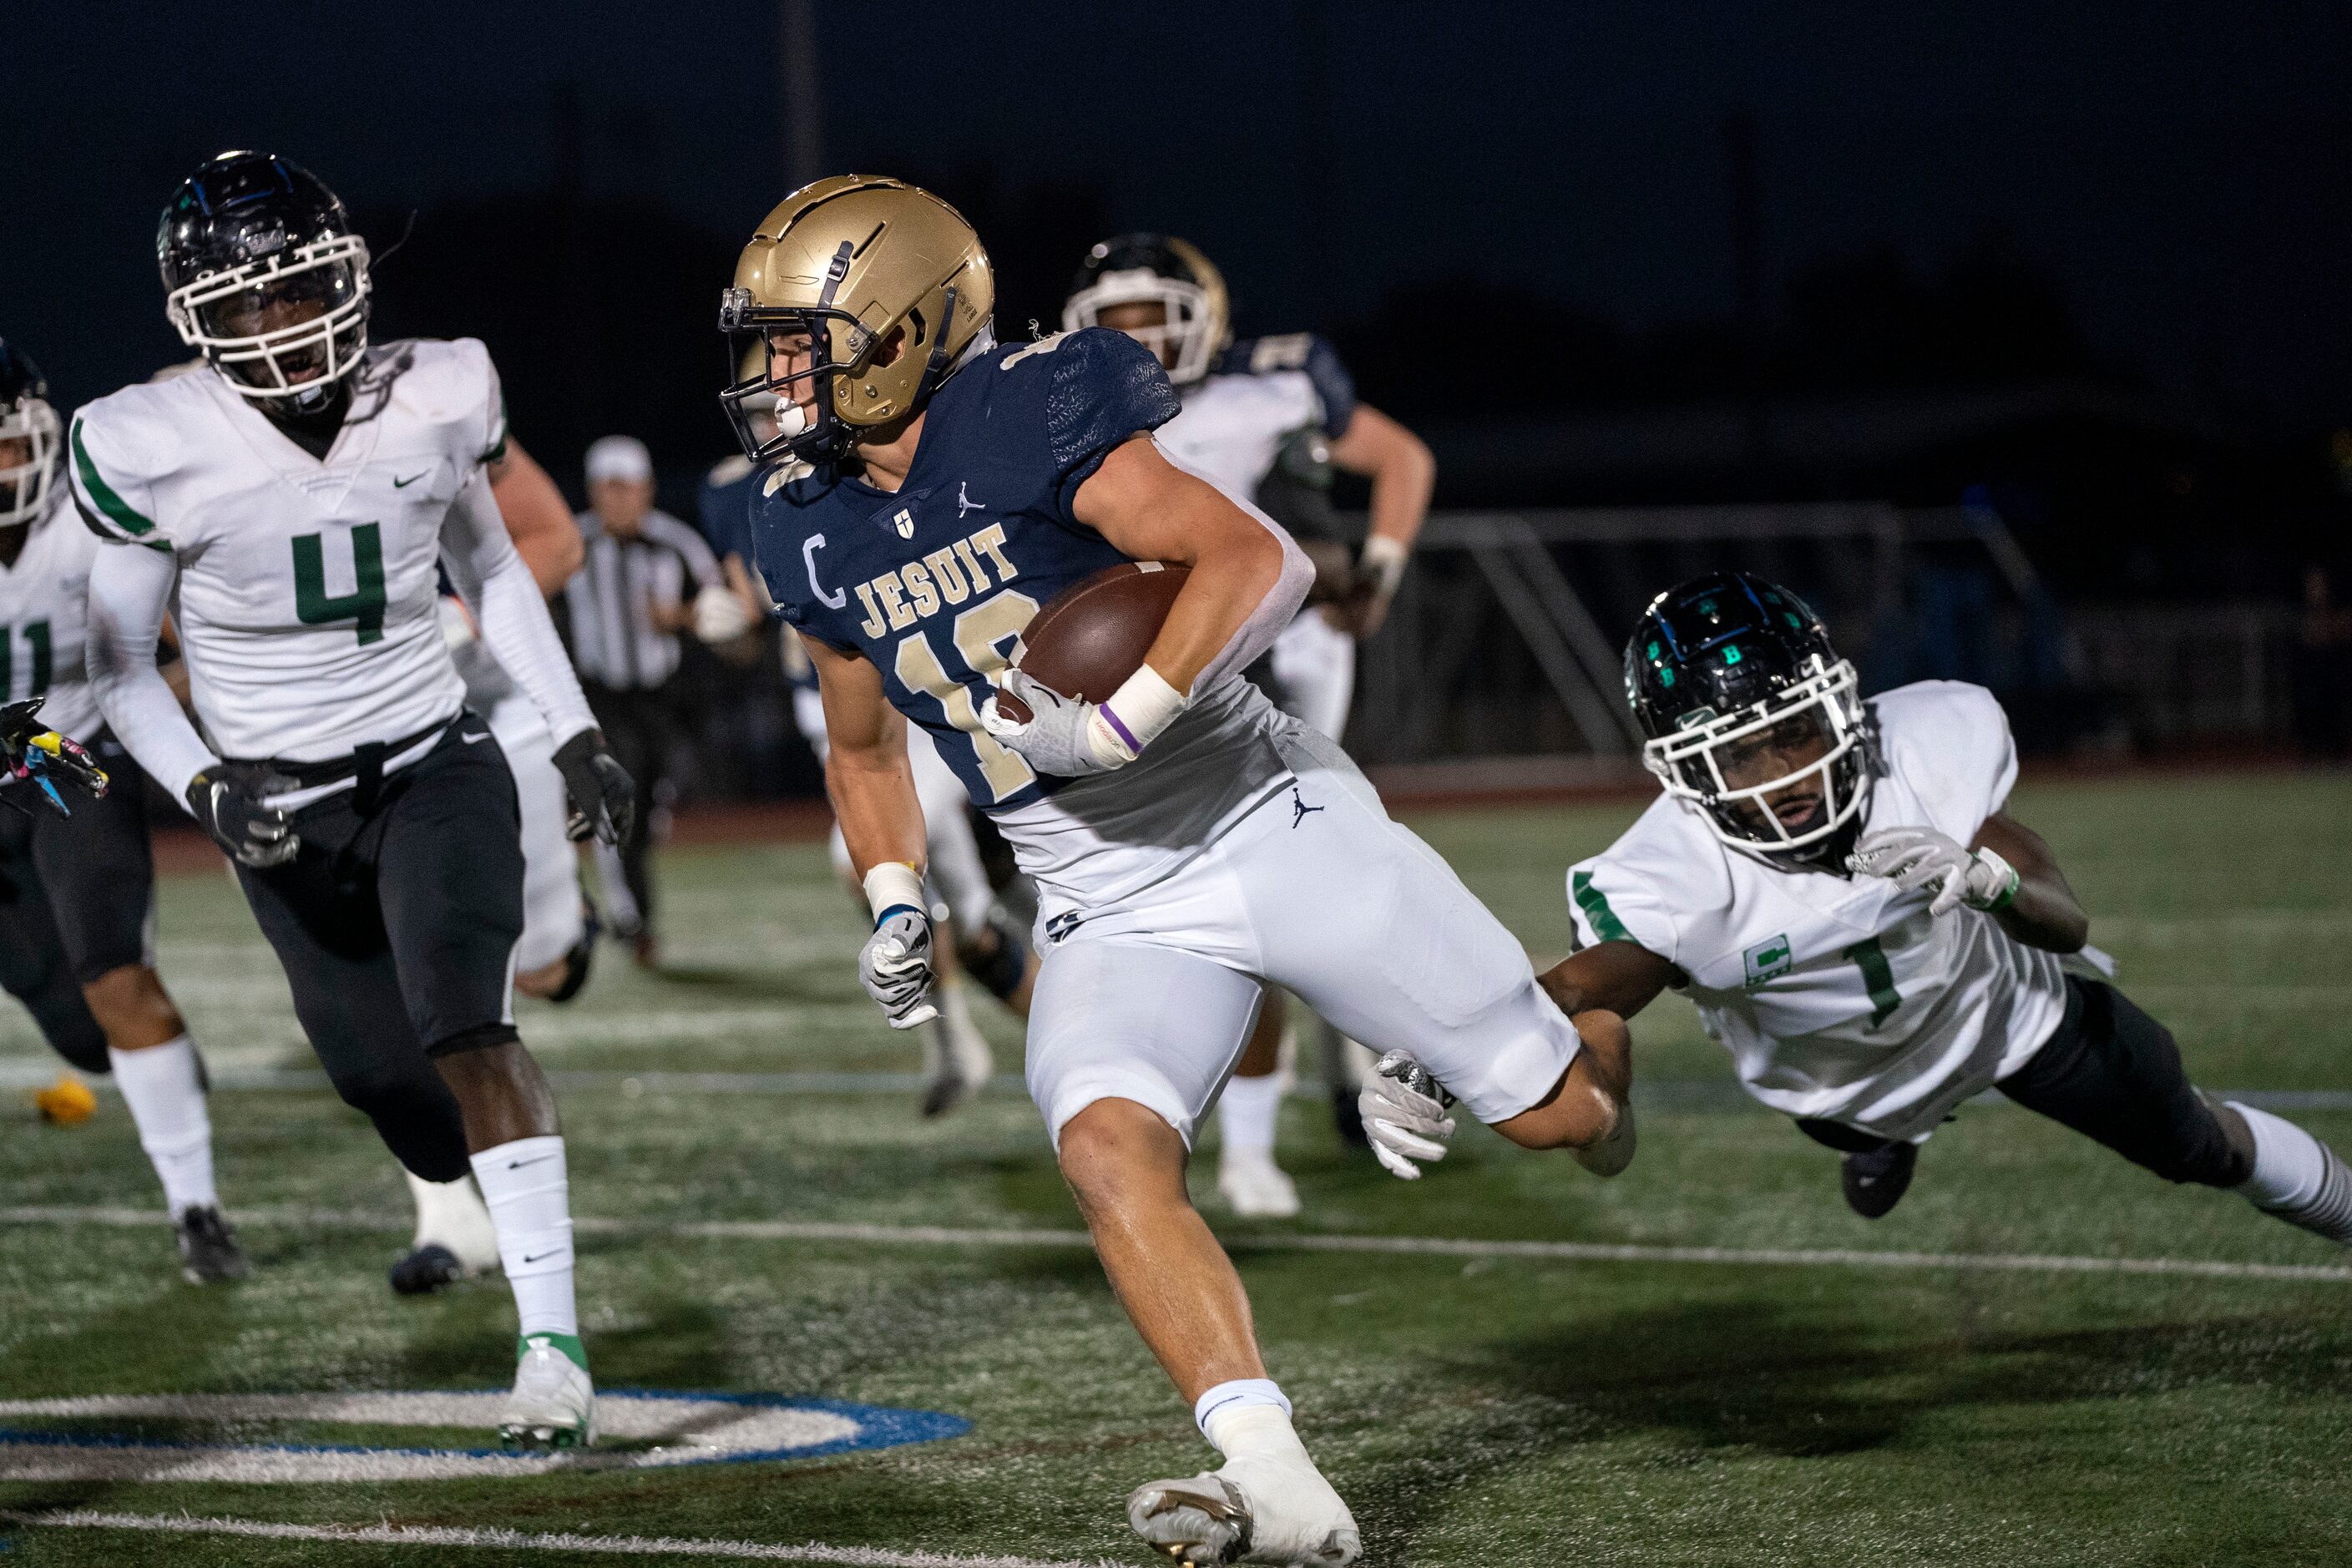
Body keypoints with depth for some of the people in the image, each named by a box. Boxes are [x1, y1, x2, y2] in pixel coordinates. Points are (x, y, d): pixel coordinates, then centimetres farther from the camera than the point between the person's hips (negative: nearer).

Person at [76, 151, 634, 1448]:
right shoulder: (155, 451, -14)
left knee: (462, 1024, -23)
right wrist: (205, 792, -17)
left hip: (433, 767, 0)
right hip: (285, 814, 0)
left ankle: (551, 1339, -23)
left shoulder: (434, 402, -7)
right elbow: (118, 664, -2)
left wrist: (577, 738, 9)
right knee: (392, 1082, 4)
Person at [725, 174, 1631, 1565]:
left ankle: (1605, 1020, 40)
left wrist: (1119, 726, -31)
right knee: (1108, 1149, -25)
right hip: (1115, 914, 5)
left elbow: (1261, 563, -25)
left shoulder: (1023, 424, -16)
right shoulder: (815, 536, 4)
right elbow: (866, 744, 22)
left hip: (1273, 827, -5)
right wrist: (896, 901, 8)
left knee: (1556, 1113, 1)